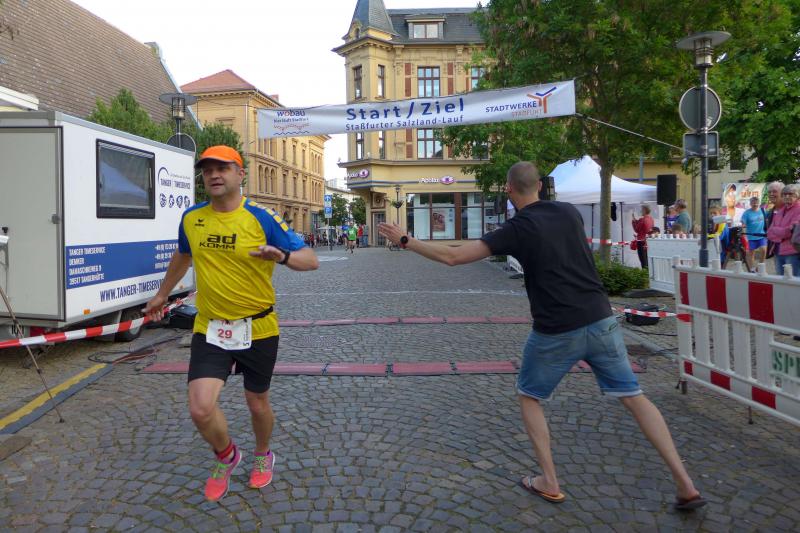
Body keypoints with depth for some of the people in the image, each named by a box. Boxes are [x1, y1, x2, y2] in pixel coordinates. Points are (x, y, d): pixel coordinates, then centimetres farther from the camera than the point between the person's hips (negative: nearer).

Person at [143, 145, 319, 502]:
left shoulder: (262, 218, -12)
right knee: (200, 409, -8)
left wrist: (282, 256, -34)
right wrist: (162, 295, 34)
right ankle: (227, 457, 27)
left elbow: (311, 260, -13)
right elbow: (182, 257, 22)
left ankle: (263, 455, 48)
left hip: (257, 329, -2)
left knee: (257, 404, 15)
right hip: (209, 329, 3)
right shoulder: (191, 218, 1)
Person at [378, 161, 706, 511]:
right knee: (634, 397, 15)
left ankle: (549, 483, 21)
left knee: (528, 396, 18)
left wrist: (404, 240, -2)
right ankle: (685, 485, 16)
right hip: (601, 321, 5)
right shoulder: (570, 212, 7)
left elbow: (453, 256, -12)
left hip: (556, 333, -5)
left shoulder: (517, 229, -9)